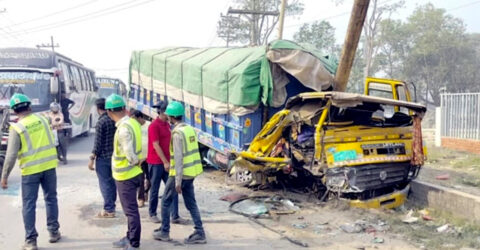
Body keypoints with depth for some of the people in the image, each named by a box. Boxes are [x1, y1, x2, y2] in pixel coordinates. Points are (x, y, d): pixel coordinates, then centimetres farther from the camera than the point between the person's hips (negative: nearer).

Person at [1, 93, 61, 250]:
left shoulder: (16, 128, -10)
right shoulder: (42, 119, 1)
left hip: (30, 170, -4)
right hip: (49, 166, 4)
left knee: (29, 205, 5)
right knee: (51, 199, 17)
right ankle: (54, 232, 26)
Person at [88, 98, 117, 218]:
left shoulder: (101, 122, -16)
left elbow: (98, 142, -16)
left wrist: (92, 158, -11)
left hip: (103, 157, -7)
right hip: (113, 156, 7)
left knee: (105, 183, -1)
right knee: (112, 182, 14)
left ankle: (108, 210, 2)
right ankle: (111, 205, 23)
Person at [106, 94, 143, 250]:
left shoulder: (124, 128, -24)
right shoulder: (133, 123, 3)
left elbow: (130, 153, -27)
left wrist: (135, 161, -9)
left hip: (125, 176, -9)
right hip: (132, 173, 9)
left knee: (131, 210, 1)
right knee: (130, 209, 21)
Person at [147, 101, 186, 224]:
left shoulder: (167, 125, 11)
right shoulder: (154, 125, -13)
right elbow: (156, 146, -16)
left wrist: (169, 161, 15)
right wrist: (165, 162, -16)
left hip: (166, 162, 7)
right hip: (156, 163, -7)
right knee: (154, 190, 6)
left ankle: (175, 216, 6)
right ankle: (152, 214, 21)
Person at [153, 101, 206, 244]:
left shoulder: (177, 133, -18)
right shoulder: (190, 129, 8)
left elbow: (178, 158, -21)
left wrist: (178, 181, -20)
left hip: (180, 173, -8)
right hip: (191, 173, 8)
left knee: (166, 202, 9)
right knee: (191, 204, 11)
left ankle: (164, 232, 18)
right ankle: (199, 233, 7)